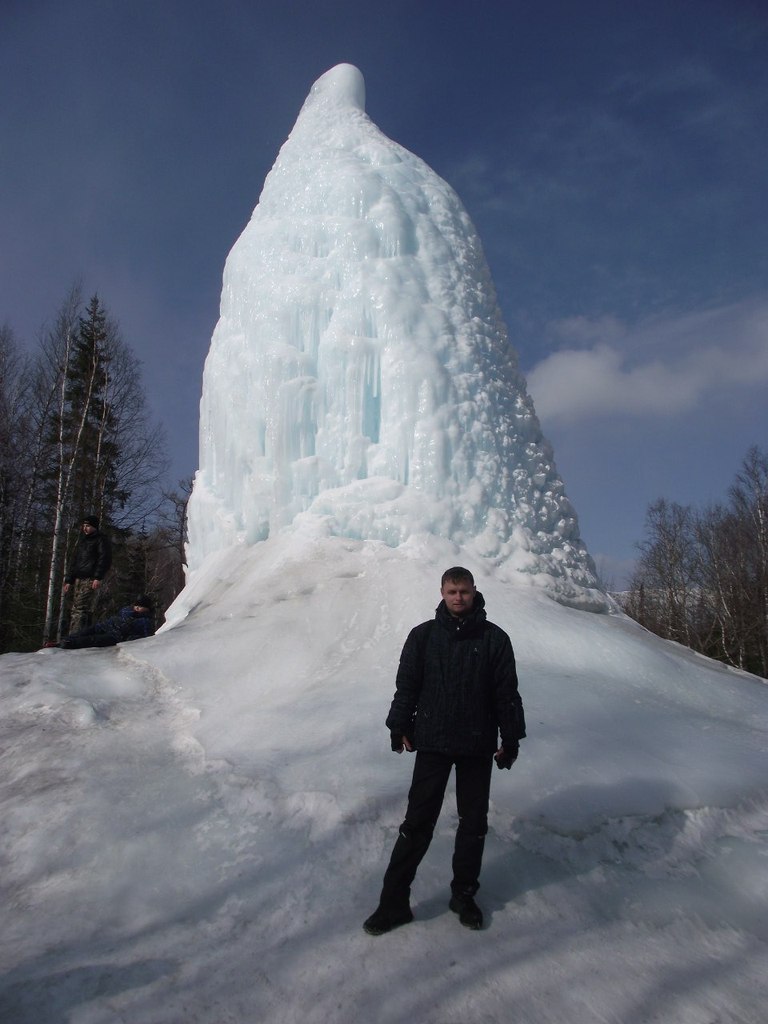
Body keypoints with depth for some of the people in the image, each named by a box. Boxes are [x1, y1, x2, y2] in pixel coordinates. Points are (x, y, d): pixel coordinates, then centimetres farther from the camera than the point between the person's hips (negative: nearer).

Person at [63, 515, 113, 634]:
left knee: (80, 609, -17)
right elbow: (74, 560, 27)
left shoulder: (101, 539, 3)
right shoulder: (82, 539, 25)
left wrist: (98, 577, -18)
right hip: (78, 579, 8)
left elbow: (105, 559, -8)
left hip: (90, 580, -8)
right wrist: (68, 580, 19)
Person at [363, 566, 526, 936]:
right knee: (417, 823, 1)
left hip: (478, 745, 1)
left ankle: (464, 894, 28)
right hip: (432, 742, -1)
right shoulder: (423, 635, 0)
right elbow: (407, 684, 6)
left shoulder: (494, 638, -1)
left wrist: (511, 739, 3)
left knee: (474, 823, 11)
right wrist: (399, 727, 4)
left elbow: (507, 692, 2)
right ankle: (394, 902, 10)